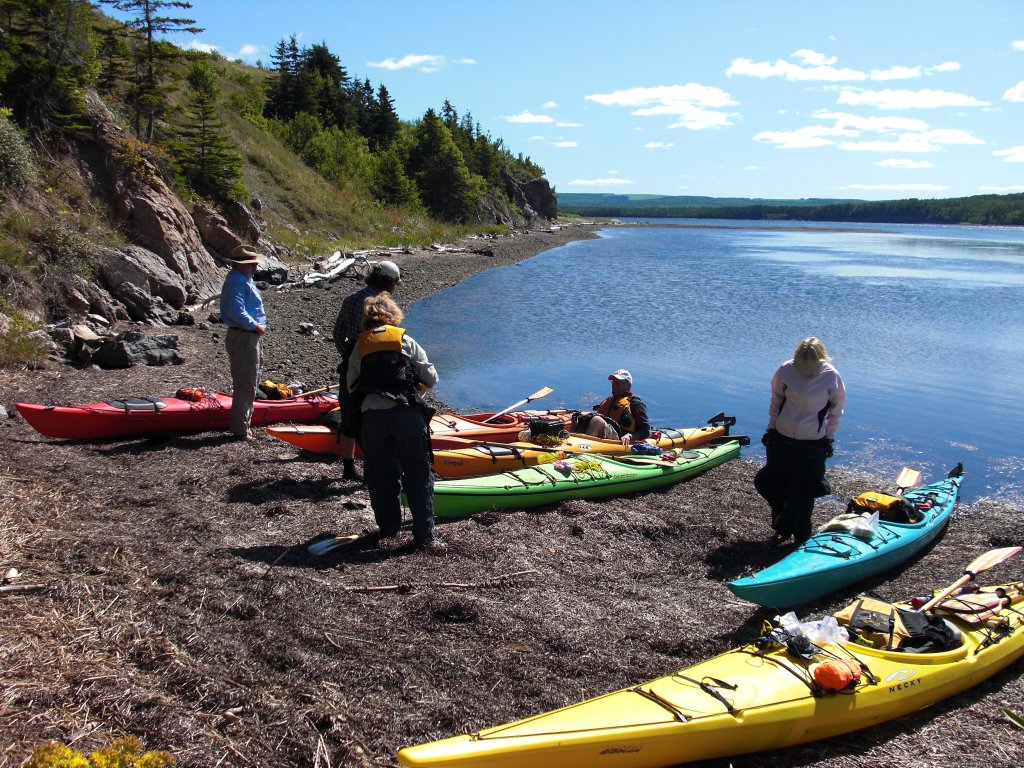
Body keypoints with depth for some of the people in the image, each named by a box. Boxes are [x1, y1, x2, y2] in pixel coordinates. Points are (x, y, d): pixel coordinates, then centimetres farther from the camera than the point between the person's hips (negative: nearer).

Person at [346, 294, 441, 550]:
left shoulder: (360, 346, 16)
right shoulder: (405, 340, 10)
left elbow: (351, 385, 15)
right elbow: (431, 378, 9)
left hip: (371, 415, 2)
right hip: (406, 412, -2)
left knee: (381, 474, 15)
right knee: (418, 474, 5)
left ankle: (388, 529, 22)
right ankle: (425, 535, 5)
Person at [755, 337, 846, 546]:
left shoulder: (831, 377, -12)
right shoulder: (786, 370, -10)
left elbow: (836, 410, 1)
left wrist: (829, 439, 3)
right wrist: (771, 428, 7)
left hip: (813, 443, -2)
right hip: (782, 438, 2)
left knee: (804, 493, 4)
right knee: (776, 487, 8)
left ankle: (801, 536, 20)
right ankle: (782, 529, 28)